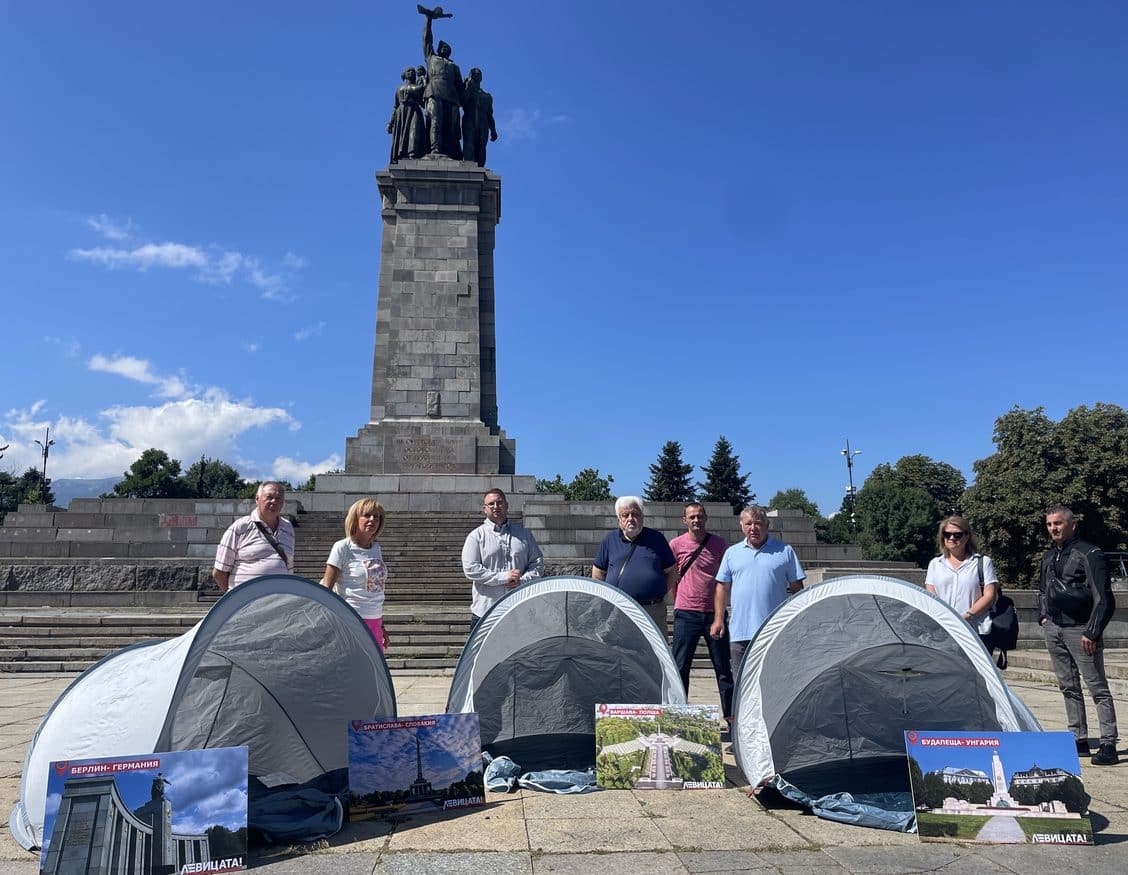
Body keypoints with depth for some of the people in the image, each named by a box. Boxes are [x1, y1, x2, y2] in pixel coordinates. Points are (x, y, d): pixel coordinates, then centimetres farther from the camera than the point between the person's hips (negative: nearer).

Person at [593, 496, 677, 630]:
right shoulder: (610, 539, 9)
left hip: (653, 611, 0)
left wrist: (661, 593, 4)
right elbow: (598, 573, 14)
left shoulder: (656, 538, 8)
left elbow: (671, 571, 13)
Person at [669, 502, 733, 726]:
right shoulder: (676, 545, -1)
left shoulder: (719, 543, 2)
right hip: (686, 615, -1)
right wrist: (680, 603, 8)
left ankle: (730, 714, 19)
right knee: (680, 666, 2)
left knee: (723, 666, 8)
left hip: (714, 613, 1)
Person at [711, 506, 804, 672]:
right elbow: (722, 588, 12)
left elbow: (797, 588, 6)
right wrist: (718, 619, 6)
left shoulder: (785, 551, 4)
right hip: (739, 632, 2)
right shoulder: (732, 553, 10)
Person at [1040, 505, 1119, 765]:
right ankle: (1079, 739, 20)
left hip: (1080, 631, -7)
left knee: (1097, 687, -2)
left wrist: (1092, 633, -17)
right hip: (1053, 630, 8)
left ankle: (1108, 745, 2)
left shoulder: (1089, 554, -11)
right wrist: (1043, 616, 15)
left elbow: (1104, 598, -14)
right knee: (1068, 687, 12)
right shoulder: (1048, 557, 13)